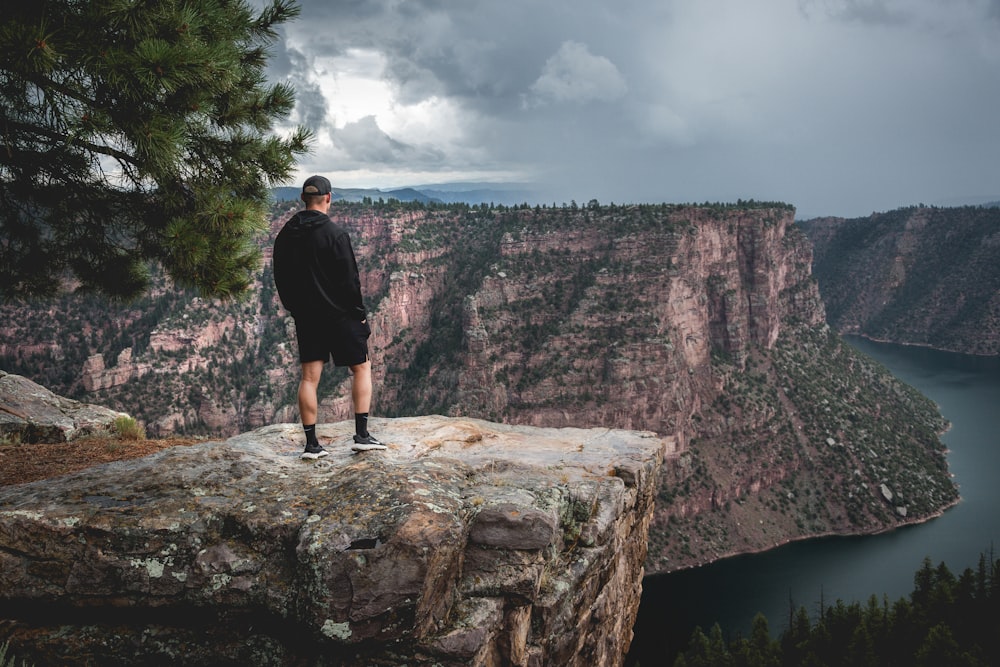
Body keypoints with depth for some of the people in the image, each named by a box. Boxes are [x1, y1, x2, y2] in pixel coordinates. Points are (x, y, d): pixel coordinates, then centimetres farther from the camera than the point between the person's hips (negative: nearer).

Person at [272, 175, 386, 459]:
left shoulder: (285, 235, 6)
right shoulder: (335, 233, -13)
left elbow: (280, 278, 11)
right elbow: (349, 279, -14)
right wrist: (359, 312, -4)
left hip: (305, 316, 5)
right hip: (339, 314, -5)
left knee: (309, 377, 5)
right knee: (361, 368, 8)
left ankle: (311, 443, 5)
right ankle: (362, 435, 3)